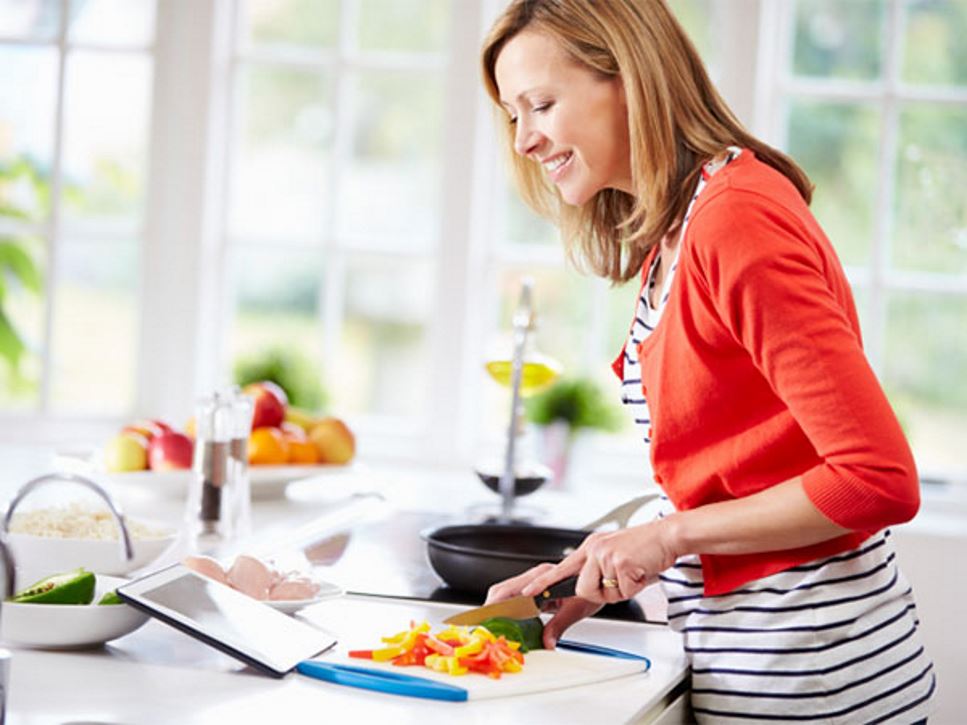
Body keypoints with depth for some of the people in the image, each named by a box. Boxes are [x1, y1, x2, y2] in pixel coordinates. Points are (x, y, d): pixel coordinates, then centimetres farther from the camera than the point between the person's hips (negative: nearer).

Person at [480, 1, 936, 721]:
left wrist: (671, 536, -16)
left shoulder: (736, 218, -19)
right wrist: (596, 577, 2)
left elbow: (879, 480, -23)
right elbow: (723, 483, 10)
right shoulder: (668, 236, 9)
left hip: (805, 658, -8)